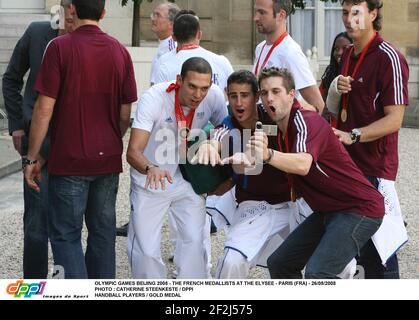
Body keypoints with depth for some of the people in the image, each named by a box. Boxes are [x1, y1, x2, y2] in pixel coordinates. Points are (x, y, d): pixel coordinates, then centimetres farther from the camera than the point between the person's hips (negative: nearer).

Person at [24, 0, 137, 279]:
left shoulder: (60, 47, -11)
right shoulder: (120, 51, 3)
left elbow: (45, 108, -12)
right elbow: (126, 114, 6)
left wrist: (32, 157, -4)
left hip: (69, 160, -4)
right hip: (108, 161, 5)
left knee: (66, 235, 2)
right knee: (103, 231, 14)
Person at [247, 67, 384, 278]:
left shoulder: (308, 121, -20)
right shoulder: (282, 128, 8)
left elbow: (303, 164, -42)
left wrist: (268, 155, -57)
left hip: (359, 209, -10)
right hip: (328, 211, 10)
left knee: (317, 273, -26)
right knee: (279, 263, 9)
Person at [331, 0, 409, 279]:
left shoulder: (389, 58, -13)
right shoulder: (348, 56, 14)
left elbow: (394, 120, -17)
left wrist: (353, 136, -28)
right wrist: (338, 90, 3)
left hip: (374, 167, -9)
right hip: (348, 162, 9)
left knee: (378, 246, -7)